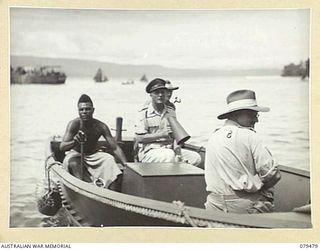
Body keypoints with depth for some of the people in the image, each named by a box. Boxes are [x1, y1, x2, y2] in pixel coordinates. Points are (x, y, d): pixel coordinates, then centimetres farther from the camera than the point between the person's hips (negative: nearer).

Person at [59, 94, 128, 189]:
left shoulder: (101, 127, -15)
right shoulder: (74, 124, -20)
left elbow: (115, 148, -14)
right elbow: (62, 147, -27)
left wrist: (126, 166, -26)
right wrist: (74, 142, -51)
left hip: (94, 155, 2)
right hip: (76, 154, -2)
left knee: (109, 159, -25)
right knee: (72, 163, -34)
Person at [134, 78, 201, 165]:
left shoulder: (171, 111, 14)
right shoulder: (144, 113, -3)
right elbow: (140, 138, -10)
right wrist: (161, 134, -17)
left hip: (169, 149, 6)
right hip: (149, 151, -6)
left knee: (195, 157, -14)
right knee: (169, 155, -37)